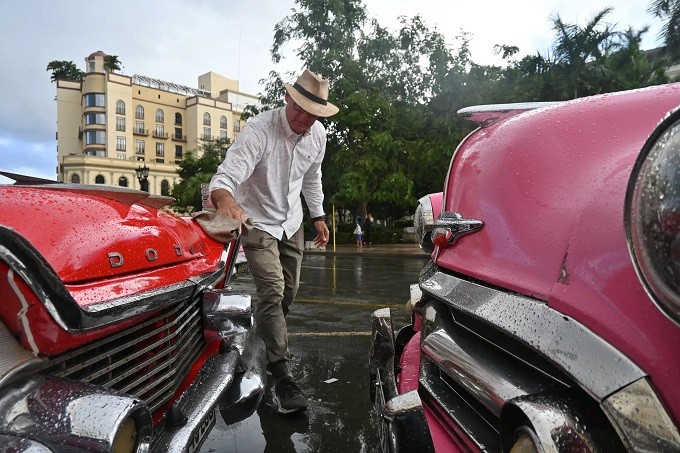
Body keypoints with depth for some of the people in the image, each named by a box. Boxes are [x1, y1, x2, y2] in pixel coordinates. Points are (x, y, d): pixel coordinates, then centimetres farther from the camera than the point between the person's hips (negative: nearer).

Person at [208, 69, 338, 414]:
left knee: (288, 291, 13)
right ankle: (281, 376, -12)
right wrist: (224, 198, -61)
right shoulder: (258, 130, -27)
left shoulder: (318, 134, -7)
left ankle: (265, 338, 40)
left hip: (291, 222, 6)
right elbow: (227, 174, -38)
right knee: (272, 290, -19)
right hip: (257, 221, -6)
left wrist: (318, 216, 11)